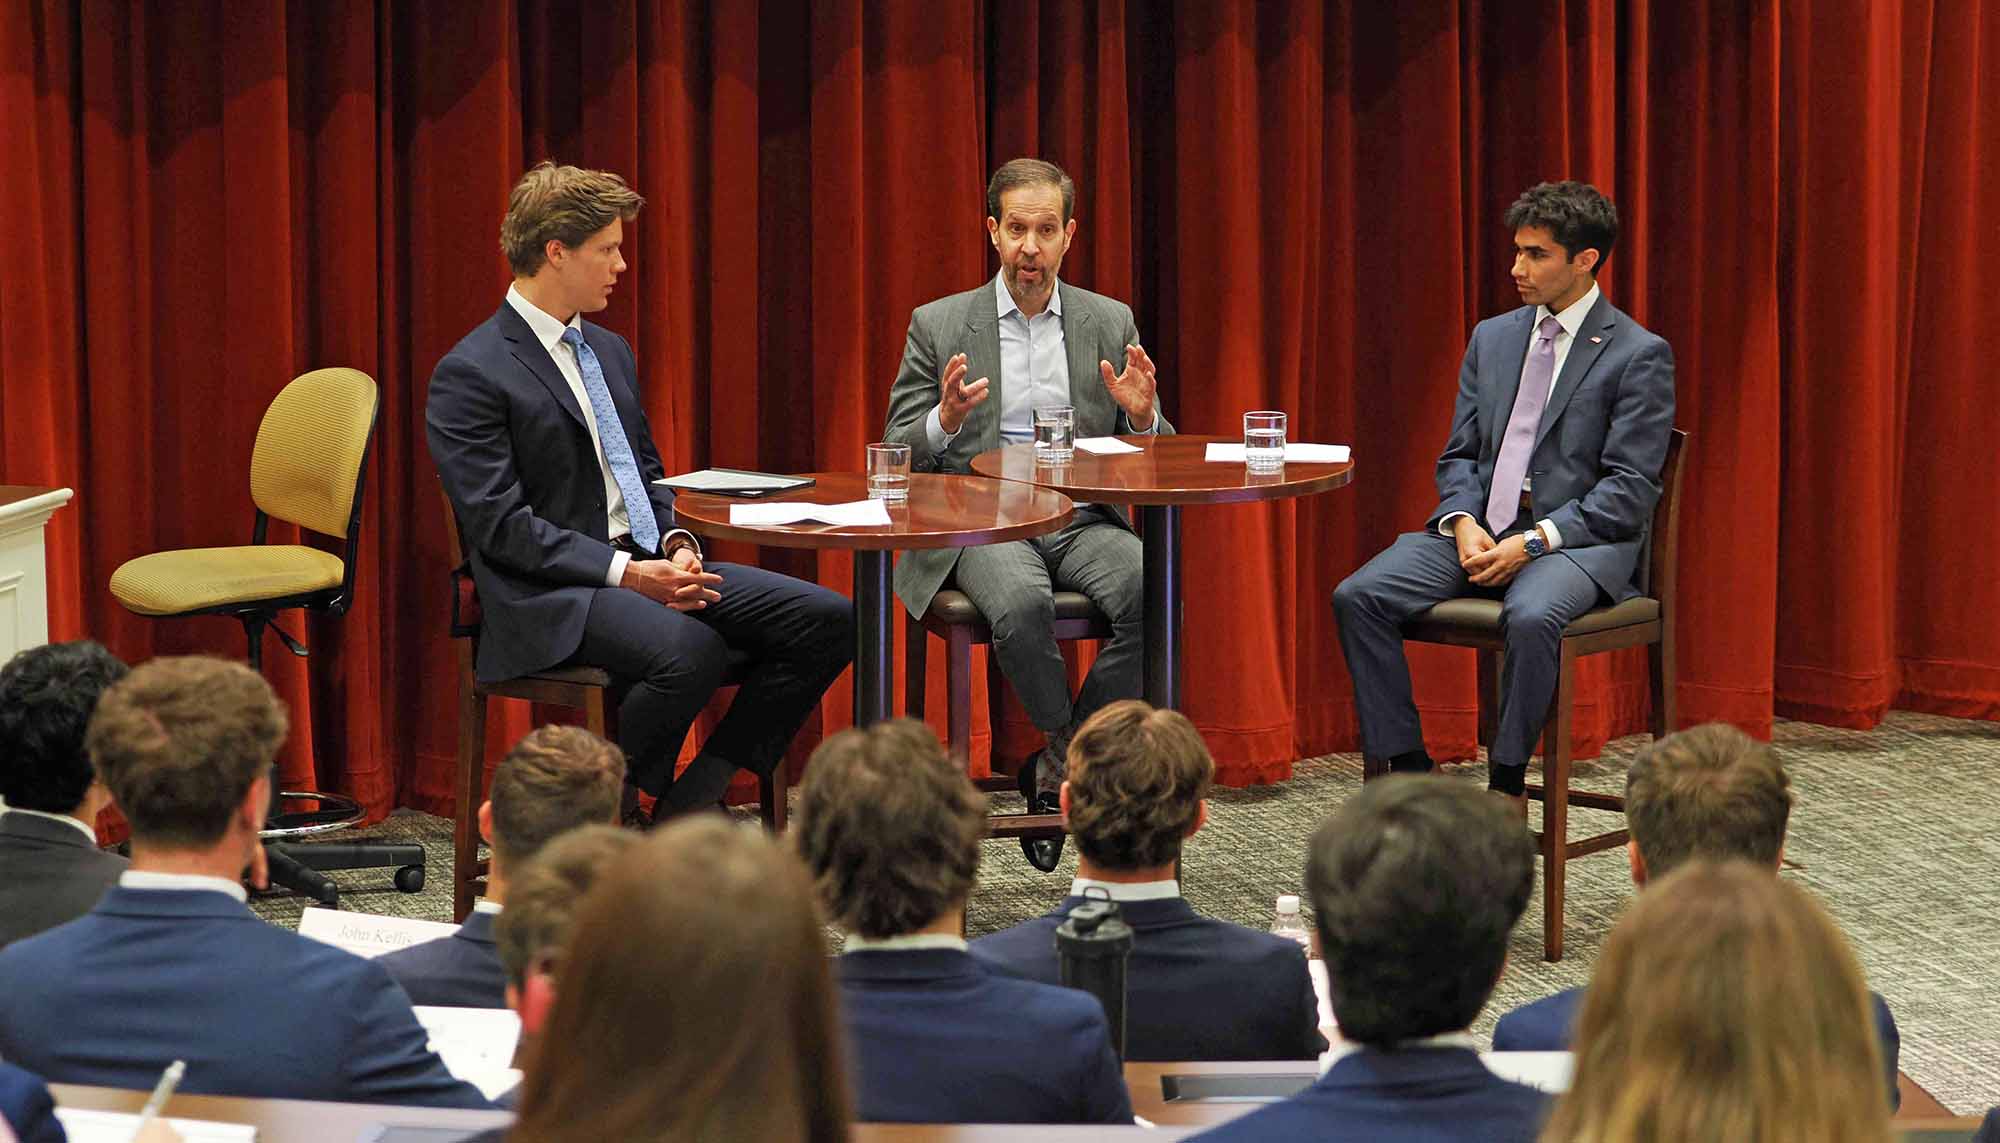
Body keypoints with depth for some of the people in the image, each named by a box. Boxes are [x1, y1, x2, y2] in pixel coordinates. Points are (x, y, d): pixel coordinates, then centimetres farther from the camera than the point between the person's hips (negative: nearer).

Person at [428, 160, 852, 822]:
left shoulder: (610, 352, 19)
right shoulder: (471, 375, -8)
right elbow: (500, 525, -14)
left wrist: (675, 545, 1)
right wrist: (625, 571, -20)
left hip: (647, 566, 8)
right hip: (551, 597, -8)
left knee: (825, 620, -9)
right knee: (690, 649, -37)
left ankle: (690, 800, -6)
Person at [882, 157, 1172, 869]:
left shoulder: (1110, 323, 13)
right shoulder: (939, 325, 6)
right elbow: (897, 456, 3)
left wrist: (1144, 417, -10)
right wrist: (946, 420, -18)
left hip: (1084, 521, 2)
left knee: (1154, 591, -30)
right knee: (1022, 604, -36)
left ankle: (1057, 770, -14)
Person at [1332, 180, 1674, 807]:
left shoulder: (1639, 354, -3)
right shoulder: (1491, 338, 15)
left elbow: (1629, 489, -9)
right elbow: (1459, 456, 16)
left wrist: (1533, 541, -19)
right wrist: (1463, 522, -7)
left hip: (1579, 536, -6)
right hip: (1481, 527, 6)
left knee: (1531, 615, -39)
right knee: (1358, 596, -17)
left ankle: (1507, 786, -21)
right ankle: (1407, 772, -12)